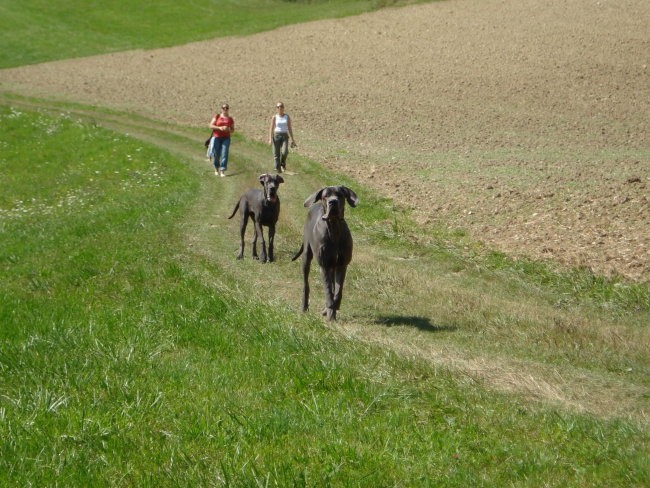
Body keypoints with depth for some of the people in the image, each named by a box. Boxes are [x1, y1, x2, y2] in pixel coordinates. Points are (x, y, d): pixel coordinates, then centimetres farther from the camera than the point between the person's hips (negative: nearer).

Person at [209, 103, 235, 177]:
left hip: (226, 138, 1)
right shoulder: (217, 117, 4)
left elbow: (233, 130, 13)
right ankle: (216, 168, 28)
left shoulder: (230, 119, 9)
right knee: (216, 154, 3)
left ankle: (222, 171, -13)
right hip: (216, 137, -1)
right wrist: (219, 128, -17)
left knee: (224, 154, -11)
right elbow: (211, 126, -3)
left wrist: (228, 129, -10)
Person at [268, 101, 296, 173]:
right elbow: (271, 128, 2)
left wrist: (292, 139, 7)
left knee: (284, 151, -21)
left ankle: (283, 163, 7)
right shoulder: (274, 117, 3)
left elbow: (289, 128, 9)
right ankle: (278, 169, 8)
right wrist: (270, 139, -8)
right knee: (276, 154, -2)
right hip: (276, 135, 0)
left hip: (285, 136, 0)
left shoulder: (287, 117, 7)